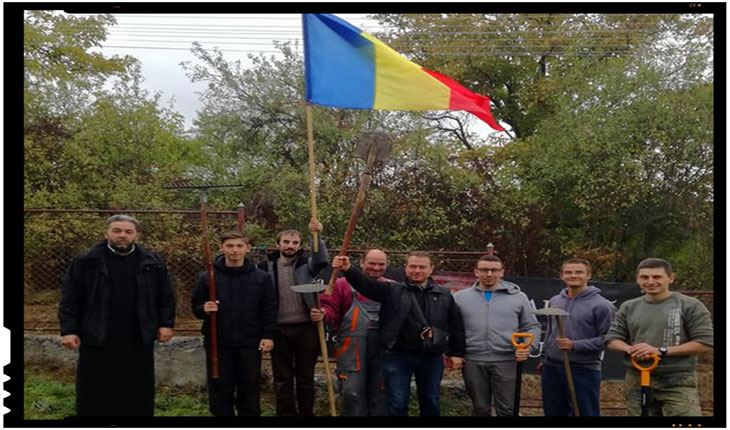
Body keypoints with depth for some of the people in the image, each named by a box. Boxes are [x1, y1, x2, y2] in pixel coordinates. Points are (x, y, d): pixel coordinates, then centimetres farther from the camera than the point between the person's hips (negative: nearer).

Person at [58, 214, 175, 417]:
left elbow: (166, 298, 9)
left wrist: (166, 324, 1)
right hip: (97, 341, -1)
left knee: (138, 398, 11)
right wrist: (69, 330, -6)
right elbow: (70, 300, 0)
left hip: (138, 343, 2)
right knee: (94, 398, 7)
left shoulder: (153, 262, 5)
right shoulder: (86, 262, -1)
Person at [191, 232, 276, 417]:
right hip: (218, 343, 0)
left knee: (250, 390, 9)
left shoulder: (261, 277, 2)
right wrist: (204, 310, -16)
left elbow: (269, 310, 3)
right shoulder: (207, 277, 1)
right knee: (220, 390, 7)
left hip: (250, 343, 0)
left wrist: (268, 336, -5)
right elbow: (196, 307, 6)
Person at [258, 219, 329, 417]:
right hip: (279, 329, 1)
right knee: (282, 378, 9)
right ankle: (286, 414, 19)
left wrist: (317, 235, -36)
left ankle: (306, 413, 22)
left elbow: (322, 260, -20)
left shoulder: (306, 263, 2)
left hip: (306, 327, 0)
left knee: (306, 377, 10)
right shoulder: (266, 267, 3)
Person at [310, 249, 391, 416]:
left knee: (379, 394, 11)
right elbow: (331, 309, 0)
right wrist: (323, 314, -22)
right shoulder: (344, 284, 5)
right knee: (351, 393, -5)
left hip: (383, 350, 3)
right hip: (351, 349, -3)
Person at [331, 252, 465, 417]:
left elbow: (456, 325, 11)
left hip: (432, 358, 2)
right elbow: (367, 284, -13)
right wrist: (348, 270, -31)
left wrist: (456, 353, 7)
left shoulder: (445, 295, 8)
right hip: (397, 357, -2)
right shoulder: (392, 290, 1)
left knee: (431, 402, 15)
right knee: (397, 403, 3)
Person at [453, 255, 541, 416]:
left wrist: (529, 347, -8)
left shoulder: (518, 297, 6)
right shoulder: (460, 297, 6)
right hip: (472, 362, 1)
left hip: (506, 361, 0)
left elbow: (531, 326, 10)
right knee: (480, 409, 12)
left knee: (506, 410, 4)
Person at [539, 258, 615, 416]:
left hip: (584, 372, -5)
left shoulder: (601, 305, -9)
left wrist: (575, 345, -20)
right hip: (552, 369, 6)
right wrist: (544, 359, 19)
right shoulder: (554, 301, 10)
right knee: (554, 413, 14)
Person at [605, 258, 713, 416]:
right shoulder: (629, 307, 10)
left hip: (679, 383, -4)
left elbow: (705, 342, -9)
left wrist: (661, 351, -16)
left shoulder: (690, 305, -3)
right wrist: (631, 349, -14)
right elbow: (612, 339, 10)